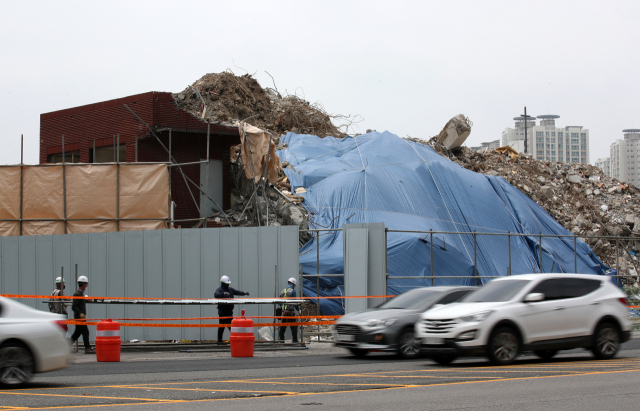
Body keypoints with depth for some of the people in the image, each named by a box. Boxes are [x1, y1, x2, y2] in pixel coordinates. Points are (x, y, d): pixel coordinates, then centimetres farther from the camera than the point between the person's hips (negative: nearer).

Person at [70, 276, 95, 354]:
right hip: (79, 317, -10)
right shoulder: (77, 294, -15)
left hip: (81, 316, 10)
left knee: (77, 333, 12)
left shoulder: (81, 293, 16)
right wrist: (80, 313, -26)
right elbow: (74, 307, -19)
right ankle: (87, 348, -7)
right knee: (85, 332, -8)